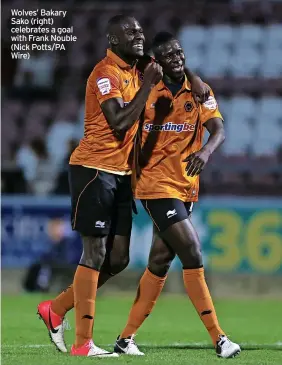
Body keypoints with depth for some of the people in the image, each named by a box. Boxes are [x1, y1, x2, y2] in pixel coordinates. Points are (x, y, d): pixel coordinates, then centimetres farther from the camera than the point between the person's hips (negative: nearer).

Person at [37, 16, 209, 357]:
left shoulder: (135, 72, 12)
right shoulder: (106, 73, -14)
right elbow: (119, 122, -25)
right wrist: (147, 85, -23)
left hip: (121, 173, 9)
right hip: (94, 169, -9)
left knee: (117, 259, 7)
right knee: (95, 253, -7)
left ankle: (57, 308, 21)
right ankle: (83, 342, -3)